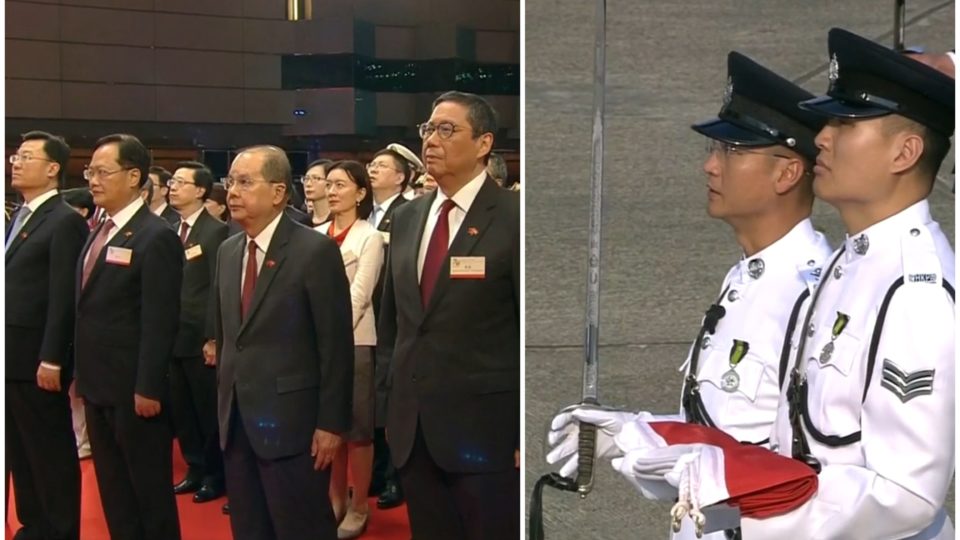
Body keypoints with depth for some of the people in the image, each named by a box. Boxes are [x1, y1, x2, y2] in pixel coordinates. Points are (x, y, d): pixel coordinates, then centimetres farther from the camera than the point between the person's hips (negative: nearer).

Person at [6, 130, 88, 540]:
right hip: (13, 357, 9)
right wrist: (9, 353, 12)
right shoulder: (19, 217, 15)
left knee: (52, 451, 3)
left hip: (37, 360, -8)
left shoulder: (65, 221, -12)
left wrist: (51, 360, -20)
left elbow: (63, 298, -17)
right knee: (20, 451, 16)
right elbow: (13, 288, 15)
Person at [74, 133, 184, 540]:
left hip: (133, 388, -9)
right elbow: (89, 309, 14)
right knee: (112, 487, 18)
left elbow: (159, 321, -19)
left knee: (150, 488, 5)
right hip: (99, 384, 9)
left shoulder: (156, 237, -15)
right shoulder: (99, 231, 12)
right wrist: (82, 373, 13)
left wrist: (148, 388, -20)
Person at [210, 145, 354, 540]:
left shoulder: (316, 251, -12)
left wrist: (331, 423, -14)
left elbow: (336, 344, -13)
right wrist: (225, 401, 14)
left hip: (291, 420, -7)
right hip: (236, 420, 7)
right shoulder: (227, 252, 11)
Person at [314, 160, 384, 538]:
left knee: (357, 425, 2)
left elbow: (358, 296, -11)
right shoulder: (316, 235, 10)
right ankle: (335, 499, 23)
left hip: (353, 341, -5)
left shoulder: (370, 238, -4)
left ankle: (359, 508, 12)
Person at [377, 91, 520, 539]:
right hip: (411, 428, 6)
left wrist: (528, 434, -12)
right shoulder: (407, 218, 10)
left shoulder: (515, 218, -10)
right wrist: (391, 405, 13)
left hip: (484, 429, -6)